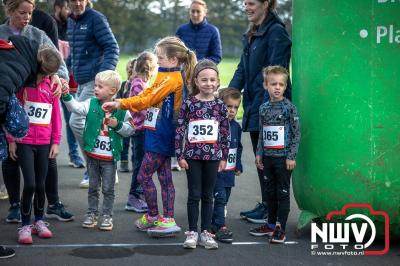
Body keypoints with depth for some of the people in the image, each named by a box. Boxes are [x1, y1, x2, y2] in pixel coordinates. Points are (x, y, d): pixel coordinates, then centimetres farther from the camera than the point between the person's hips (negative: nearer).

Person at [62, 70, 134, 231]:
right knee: (93, 187, 14)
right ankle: (92, 214, 25)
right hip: (92, 155, 2)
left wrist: (117, 125, -15)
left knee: (108, 188, 6)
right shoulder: (91, 104, -1)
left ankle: (107, 216, 18)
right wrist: (66, 95, -28)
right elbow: (75, 107, -15)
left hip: (110, 157, -2)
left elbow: (130, 130, 0)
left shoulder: (121, 109, -5)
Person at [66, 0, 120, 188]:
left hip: (95, 80, -8)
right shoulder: (70, 21, 15)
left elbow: (112, 48, -14)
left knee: (76, 121, -13)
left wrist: (105, 73, -25)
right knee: (87, 124, 9)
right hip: (81, 81, 8)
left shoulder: (96, 18, -9)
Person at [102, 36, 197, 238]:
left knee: (144, 176, -2)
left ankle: (152, 217, 10)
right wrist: (119, 104, 4)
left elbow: (148, 99, -18)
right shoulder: (168, 76, 15)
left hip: (160, 137, -10)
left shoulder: (171, 79, -15)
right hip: (162, 136, 10)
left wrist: (120, 104, -14)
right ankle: (168, 220, 14)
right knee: (164, 177, 10)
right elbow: (147, 96, 12)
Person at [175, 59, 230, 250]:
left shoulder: (220, 105, 2)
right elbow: (180, 130, -3)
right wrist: (180, 156, -6)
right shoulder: (188, 103, -4)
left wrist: (224, 157, 4)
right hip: (193, 155, -2)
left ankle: (205, 232, 18)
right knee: (194, 195, 4)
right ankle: (192, 232, 14)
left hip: (213, 156, 2)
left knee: (208, 196, 9)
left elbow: (225, 133, 5)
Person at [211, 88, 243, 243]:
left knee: (224, 199, 13)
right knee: (220, 197, -11)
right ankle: (220, 228, -6)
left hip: (230, 171, 7)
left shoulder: (236, 126, 9)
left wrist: (238, 166, 18)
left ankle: (214, 224, 25)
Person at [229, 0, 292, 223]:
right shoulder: (251, 34, 16)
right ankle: (265, 204, 23)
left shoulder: (276, 32, -12)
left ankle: (271, 209, 6)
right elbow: (243, 69, 17)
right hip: (254, 105, 9)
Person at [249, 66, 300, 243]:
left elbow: (296, 134, -9)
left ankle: (281, 228, 7)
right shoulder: (264, 108, 6)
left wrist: (291, 157, -12)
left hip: (283, 157, -5)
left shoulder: (289, 108, -9)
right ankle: (271, 225, 25)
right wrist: (259, 153, 9)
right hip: (268, 157, 5)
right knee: (270, 191, 14)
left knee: (283, 192, 1)